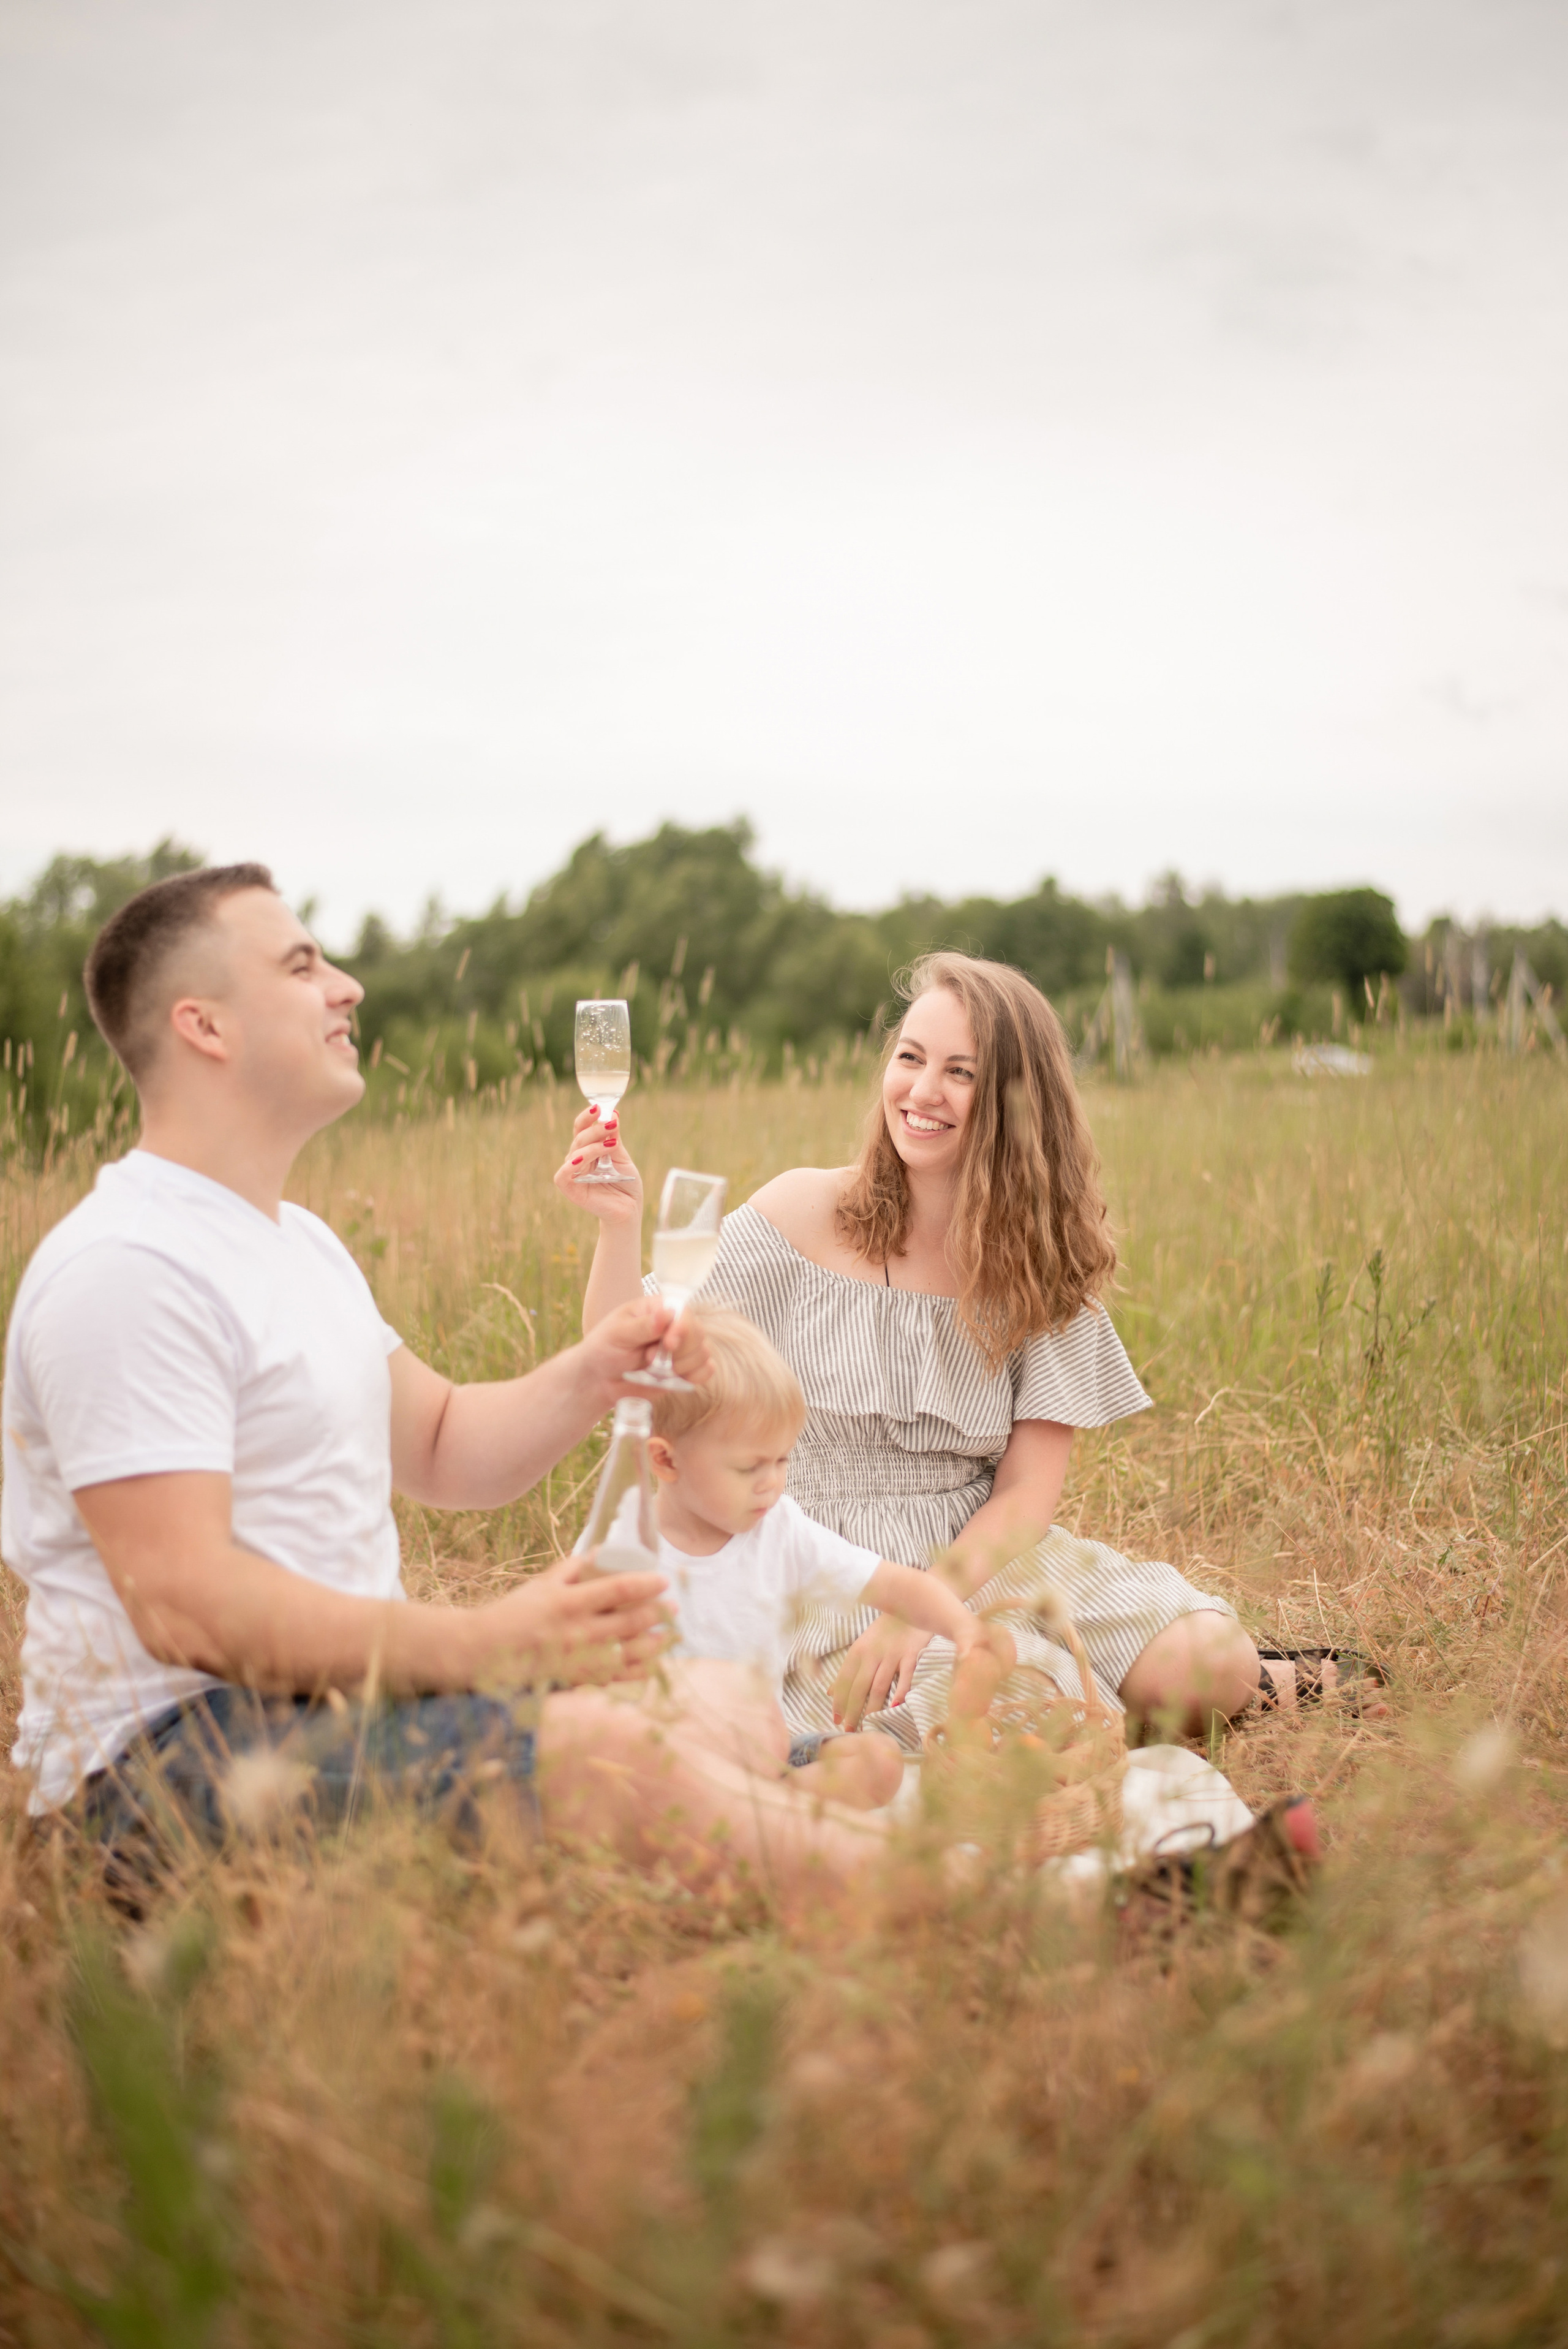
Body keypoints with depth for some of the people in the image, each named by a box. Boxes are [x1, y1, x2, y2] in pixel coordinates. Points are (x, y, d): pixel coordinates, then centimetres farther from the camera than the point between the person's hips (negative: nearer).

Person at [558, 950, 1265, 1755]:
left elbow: (1028, 1491, -4)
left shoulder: (1041, 1264, 1)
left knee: (1212, 1667, -17)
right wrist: (620, 1225, -21)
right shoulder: (802, 1214, -4)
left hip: (984, 1556, 3)